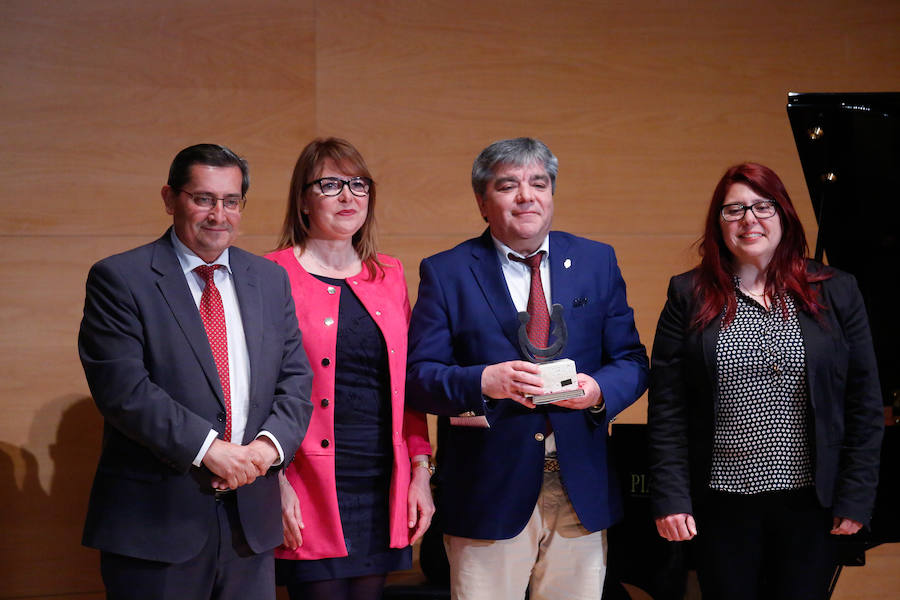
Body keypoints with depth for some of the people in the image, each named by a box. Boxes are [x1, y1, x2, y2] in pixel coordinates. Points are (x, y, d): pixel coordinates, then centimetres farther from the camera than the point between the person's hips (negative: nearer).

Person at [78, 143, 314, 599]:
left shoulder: (270, 280, 13)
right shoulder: (120, 279, -4)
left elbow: (295, 379, 9)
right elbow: (122, 387, -14)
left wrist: (269, 446, -10)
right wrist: (207, 449, -18)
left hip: (250, 520, 5)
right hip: (156, 521, -4)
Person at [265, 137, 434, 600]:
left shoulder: (389, 275, 13)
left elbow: (407, 382, 15)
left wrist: (420, 472, 9)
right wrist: (276, 481, -13)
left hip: (383, 487, 5)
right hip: (309, 489, -5)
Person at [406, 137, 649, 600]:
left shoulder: (597, 262, 10)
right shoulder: (445, 272, 2)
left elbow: (631, 362, 8)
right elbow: (417, 376, -4)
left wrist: (599, 390, -14)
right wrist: (483, 383, -23)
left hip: (582, 490, 3)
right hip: (488, 493, -2)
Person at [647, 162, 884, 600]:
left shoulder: (836, 293, 3)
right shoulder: (689, 297, 2)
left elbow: (864, 404, 3)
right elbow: (667, 410, -2)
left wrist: (856, 497, -2)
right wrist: (670, 498, -9)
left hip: (810, 501, 1)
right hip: (723, 503, 0)